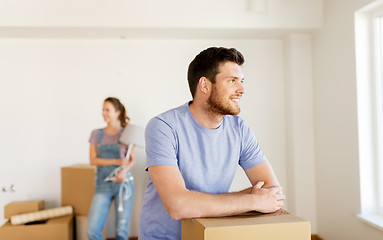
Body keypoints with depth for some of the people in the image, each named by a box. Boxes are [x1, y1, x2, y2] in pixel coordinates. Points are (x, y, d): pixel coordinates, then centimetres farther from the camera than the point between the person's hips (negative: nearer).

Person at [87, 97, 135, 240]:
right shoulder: (96, 134, 9)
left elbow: (133, 160, 4)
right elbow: (93, 160, 1)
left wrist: (124, 170, -18)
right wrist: (116, 161, -11)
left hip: (123, 184, -1)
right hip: (103, 185, 1)